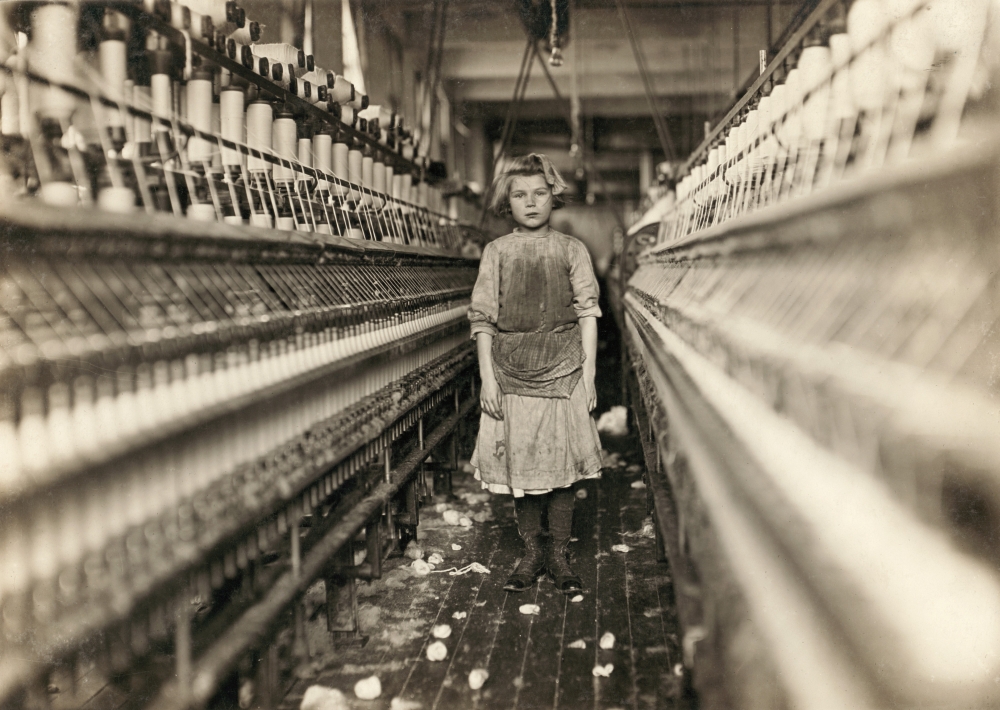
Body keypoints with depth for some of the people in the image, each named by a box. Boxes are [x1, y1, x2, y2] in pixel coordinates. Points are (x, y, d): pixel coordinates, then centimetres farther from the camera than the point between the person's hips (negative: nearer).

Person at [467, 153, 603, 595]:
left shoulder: (571, 250, 4)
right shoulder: (496, 252, 5)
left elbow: (588, 315, 3)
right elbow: (482, 318, 4)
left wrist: (589, 377, -3)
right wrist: (487, 377, -2)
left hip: (563, 372, -1)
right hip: (512, 375, 1)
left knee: (563, 465, 1)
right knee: (519, 466, 5)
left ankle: (559, 555, 15)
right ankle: (532, 553, 19)